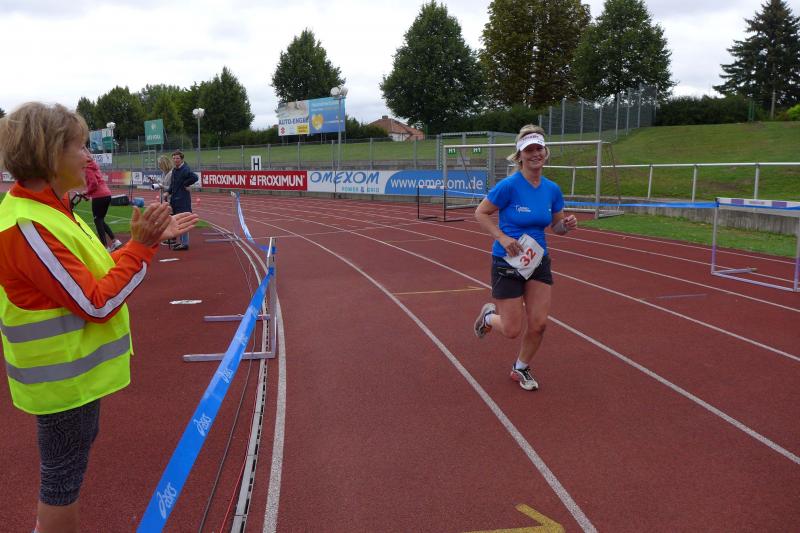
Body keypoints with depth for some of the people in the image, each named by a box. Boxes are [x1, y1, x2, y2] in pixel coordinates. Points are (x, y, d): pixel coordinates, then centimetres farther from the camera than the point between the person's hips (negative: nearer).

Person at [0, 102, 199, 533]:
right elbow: (97, 303, -25)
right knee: (63, 478, 9)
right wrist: (141, 245, -21)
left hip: (76, 368, 10)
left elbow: (94, 273, 10)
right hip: (64, 377, -10)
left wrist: (150, 237, 3)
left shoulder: (50, 208, 4)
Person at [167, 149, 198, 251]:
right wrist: (168, 192, 7)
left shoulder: (185, 169, -15)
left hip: (183, 199, -10)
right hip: (175, 199, 10)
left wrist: (185, 184, -18)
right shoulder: (174, 170, 14)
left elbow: (194, 178, -32)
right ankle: (182, 241, 25)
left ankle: (185, 243, -3)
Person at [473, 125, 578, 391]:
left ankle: (521, 368, 29)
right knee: (512, 330, -1)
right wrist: (503, 238, -21)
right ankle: (488, 314, 35)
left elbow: (556, 226, 12)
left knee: (538, 324, 2)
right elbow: (480, 213, -9)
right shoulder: (509, 185, -17)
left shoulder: (552, 189, 0)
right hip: (507, 262, -5)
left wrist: (567, 225, -11)